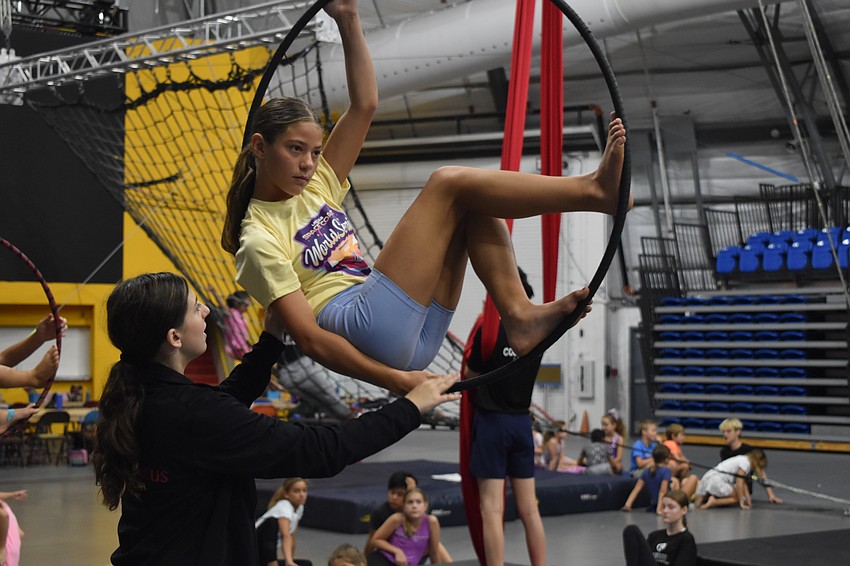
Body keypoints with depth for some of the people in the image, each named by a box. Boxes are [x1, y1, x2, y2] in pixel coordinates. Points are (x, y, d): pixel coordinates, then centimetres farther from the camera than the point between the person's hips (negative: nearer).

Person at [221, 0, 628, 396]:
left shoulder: (315, 188, 17)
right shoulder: (259, 241, -6)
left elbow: (364, 105, 13)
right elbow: (309, 338, -15)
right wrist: (395, 379, -22)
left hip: (413, 337, 9)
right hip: (365, 331, -9)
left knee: (473, 205, 1)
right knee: (448, 184, -13)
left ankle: (518, 313, -17)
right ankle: (595, 190, -15)